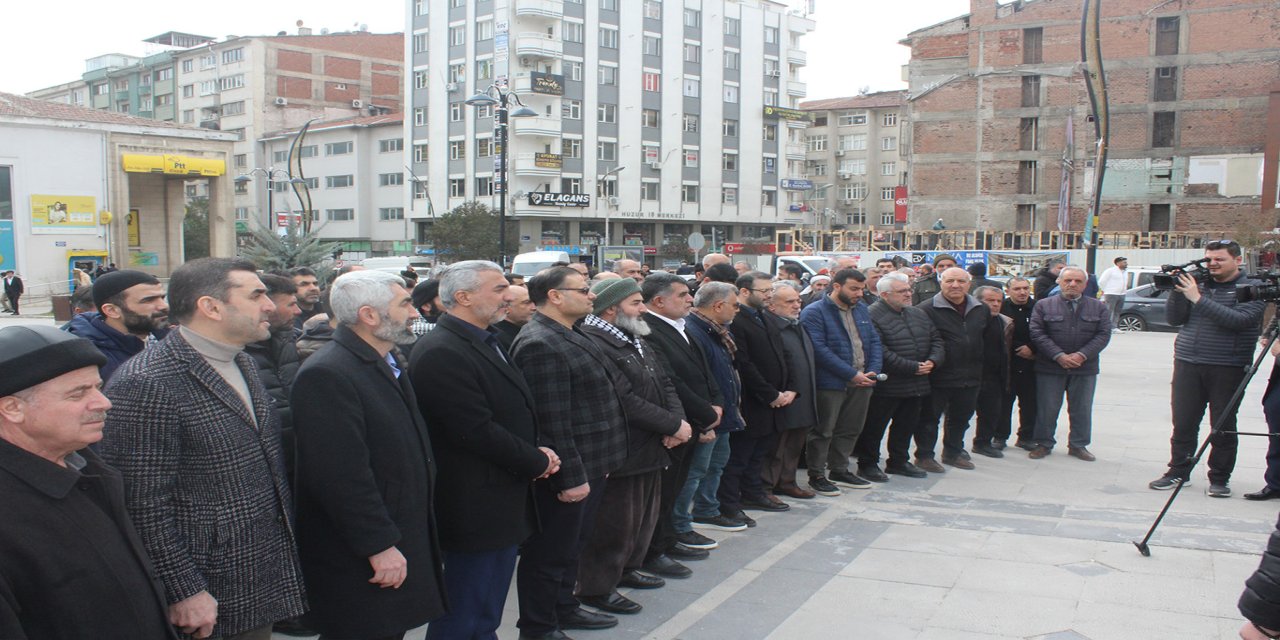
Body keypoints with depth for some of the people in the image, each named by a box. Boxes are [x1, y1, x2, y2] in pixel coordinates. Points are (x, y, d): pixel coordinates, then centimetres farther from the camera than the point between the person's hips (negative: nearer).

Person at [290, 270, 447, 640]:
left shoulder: (389, 366, 11)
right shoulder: (326, 376, -21)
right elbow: (341, 475, -26)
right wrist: (380, 546, -22)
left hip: (403, 542, 9)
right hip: (361, 563, -9)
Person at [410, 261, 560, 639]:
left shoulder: (487, 342, 12)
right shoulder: (441, 354, -20)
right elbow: (476, 432, -25)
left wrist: (537, 453, 1)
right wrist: (538, 462, -12)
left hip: (503, 503, 10)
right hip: (475, 509, -10)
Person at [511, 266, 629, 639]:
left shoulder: (571, 336, 11)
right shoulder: (541, 345, -22)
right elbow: (552, 421, -25)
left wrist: (597, 465, 17)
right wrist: (569, 478, -24)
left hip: (589, 467, 10)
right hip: (567, 474, -10)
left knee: (571, 547, 23)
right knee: (549, 553, 5)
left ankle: (564, 609, 39)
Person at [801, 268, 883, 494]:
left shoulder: (861, 309, 13)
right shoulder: (814, 313, -11)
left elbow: (874, 341, 14)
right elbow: (819, 349, -19)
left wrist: (873, 372, -3)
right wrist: (851, 374, -19)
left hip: (862, 381, 7)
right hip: (830, 383, -7)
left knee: (850, 429, 16)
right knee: (823, 431, 2)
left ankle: (839, 470, 31)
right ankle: (816, 476, 13)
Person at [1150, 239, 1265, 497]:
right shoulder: (1198, 284, 10)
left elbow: (1239, 320, -18)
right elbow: (1174, 319, 7)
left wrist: (1198, 299, -20)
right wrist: (1177, 291, -8)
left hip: (1228, 368, -3)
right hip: (1187, 364, 3)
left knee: (1223, 426, 4)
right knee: (1183, 423, 5)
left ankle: (1220, 478, 14)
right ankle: (1178, 471, 16)